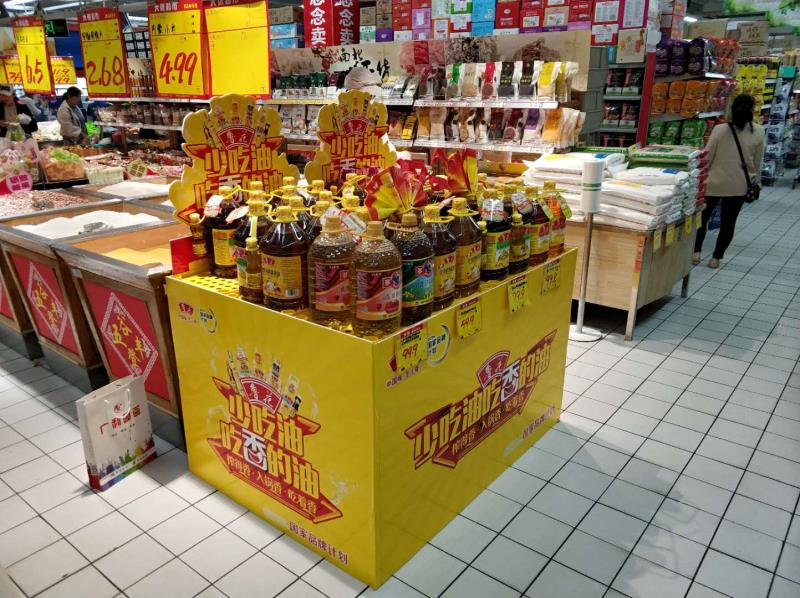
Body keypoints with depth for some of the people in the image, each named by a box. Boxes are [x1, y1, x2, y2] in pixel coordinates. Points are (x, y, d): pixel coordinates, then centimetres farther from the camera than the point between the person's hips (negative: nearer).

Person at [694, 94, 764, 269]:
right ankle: (716, 257, 17)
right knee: (728, 222, 12)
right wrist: (754, 179, 17)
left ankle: (696, 252, 18)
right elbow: (758, 162, 3)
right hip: (738, 185, 2)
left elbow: (706, 157, -9)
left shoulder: (720, 129, -14)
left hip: (714, 182, -2)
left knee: (702, 217, 17)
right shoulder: (758, 132, -6)